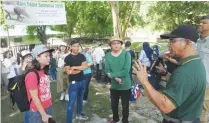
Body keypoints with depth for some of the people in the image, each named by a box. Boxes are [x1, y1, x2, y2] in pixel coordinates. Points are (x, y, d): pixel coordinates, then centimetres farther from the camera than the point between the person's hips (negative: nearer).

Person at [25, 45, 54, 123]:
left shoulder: (44, 71, 2)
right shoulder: (32, 74, -23)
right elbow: (34, 97, -20)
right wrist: (43, 114, -13)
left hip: (48, 108, 7)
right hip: (38, 112, -7)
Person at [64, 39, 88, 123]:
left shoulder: (82, 56, 5)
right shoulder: (67, 58, -9)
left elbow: (85, 66, -7)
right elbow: (68, 71, -17)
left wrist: (75, 67, -18)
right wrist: (80, 68, -10)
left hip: (82, 81, 5)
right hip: (73, 82, -5)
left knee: (80, 99, 21)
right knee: (72, 102, -4)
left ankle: (79, 114, 40)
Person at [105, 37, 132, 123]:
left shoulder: (126, 54, -14)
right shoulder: (108, 55, -3)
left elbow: (126, 71, -21)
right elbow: (107, 71, -7)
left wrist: (112, 75, -19)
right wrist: (116, 78, -24)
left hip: (125, 85, -3)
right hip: (114, 85, 4)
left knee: (125, 106, 14)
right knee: (113, 105, 22)